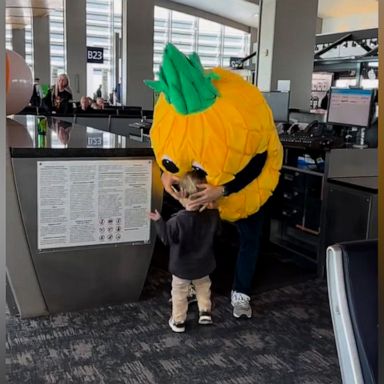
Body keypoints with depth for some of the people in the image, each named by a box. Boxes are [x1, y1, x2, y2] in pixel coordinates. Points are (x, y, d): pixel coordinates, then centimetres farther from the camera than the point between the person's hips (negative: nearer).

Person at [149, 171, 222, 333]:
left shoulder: (177, 220, -29)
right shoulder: (212, 216, -17)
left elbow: (167, 239, -17)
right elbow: (217, 232, 1)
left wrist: (159, 221, -7)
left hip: (181, 267, -3)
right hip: (203, 265, 3)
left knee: (179, 293, 17)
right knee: (203, 288, 30)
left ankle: (178, 321, 29)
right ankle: (205, 312, 34)